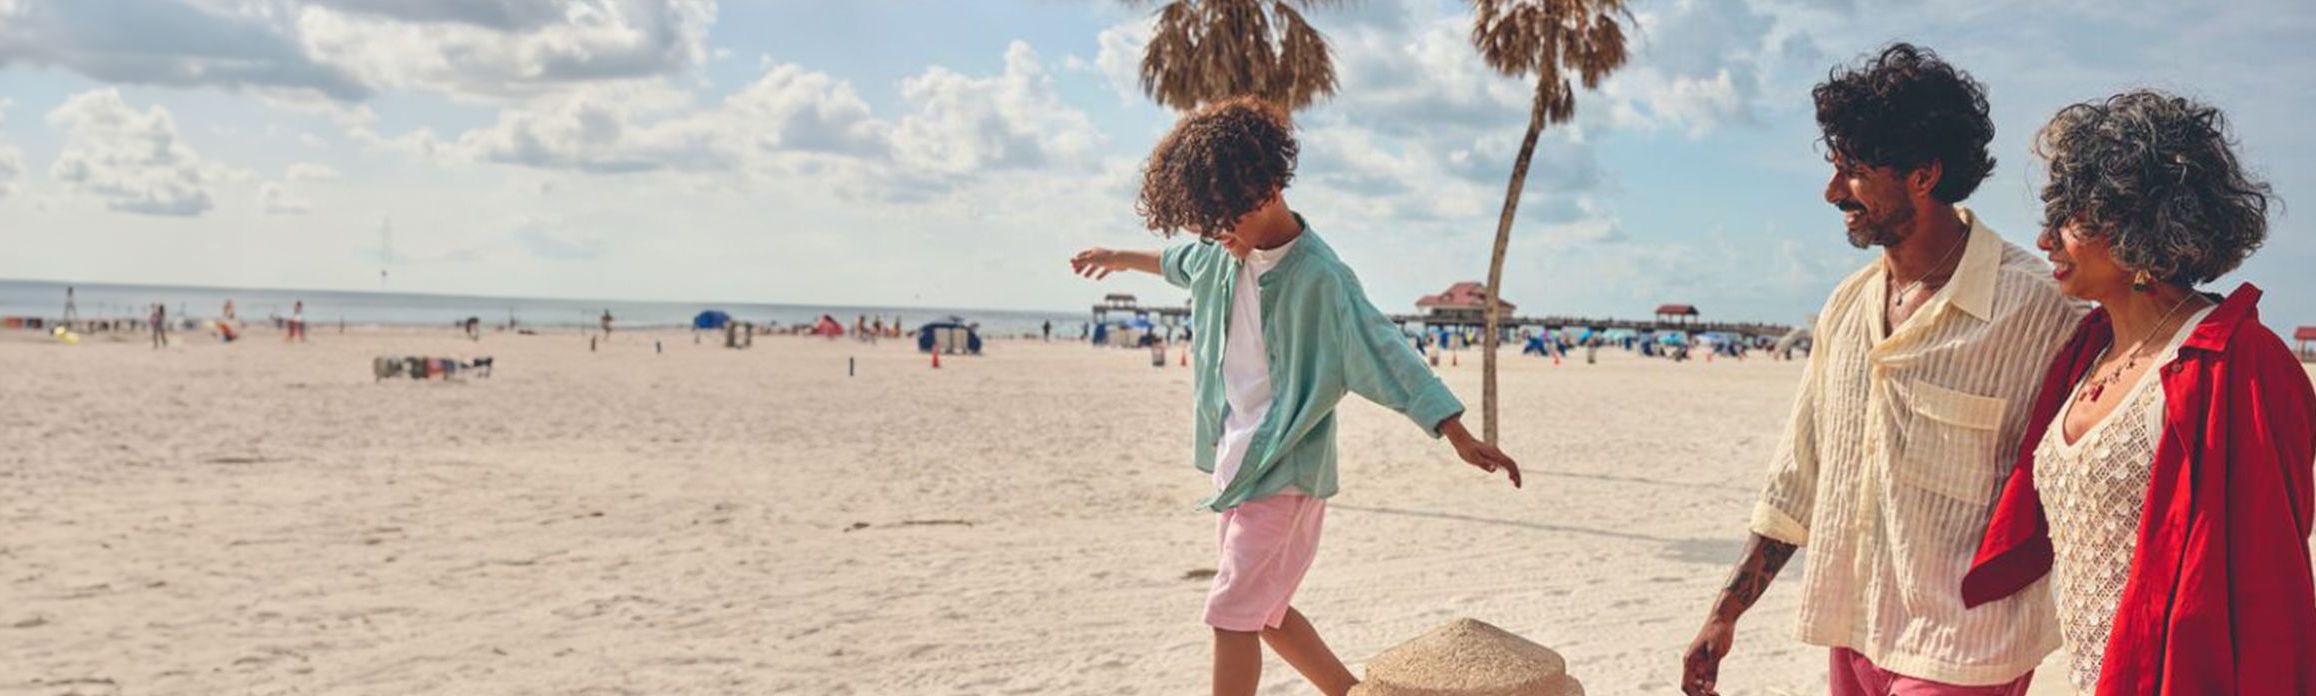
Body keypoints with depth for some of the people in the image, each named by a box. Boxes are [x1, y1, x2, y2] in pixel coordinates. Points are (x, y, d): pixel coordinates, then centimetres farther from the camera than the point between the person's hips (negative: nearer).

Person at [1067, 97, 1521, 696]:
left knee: (1232, 616, -10)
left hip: (1287, 471, -8)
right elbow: (1179, 262, 28)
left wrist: (1461, 437, -34)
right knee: (1266, 613, 14)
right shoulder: (1224, 253, 4)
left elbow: (1385, 353, -26)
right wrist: (1119, 259, 46)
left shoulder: (1318, 277, -20)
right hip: (1235, 462, 8)